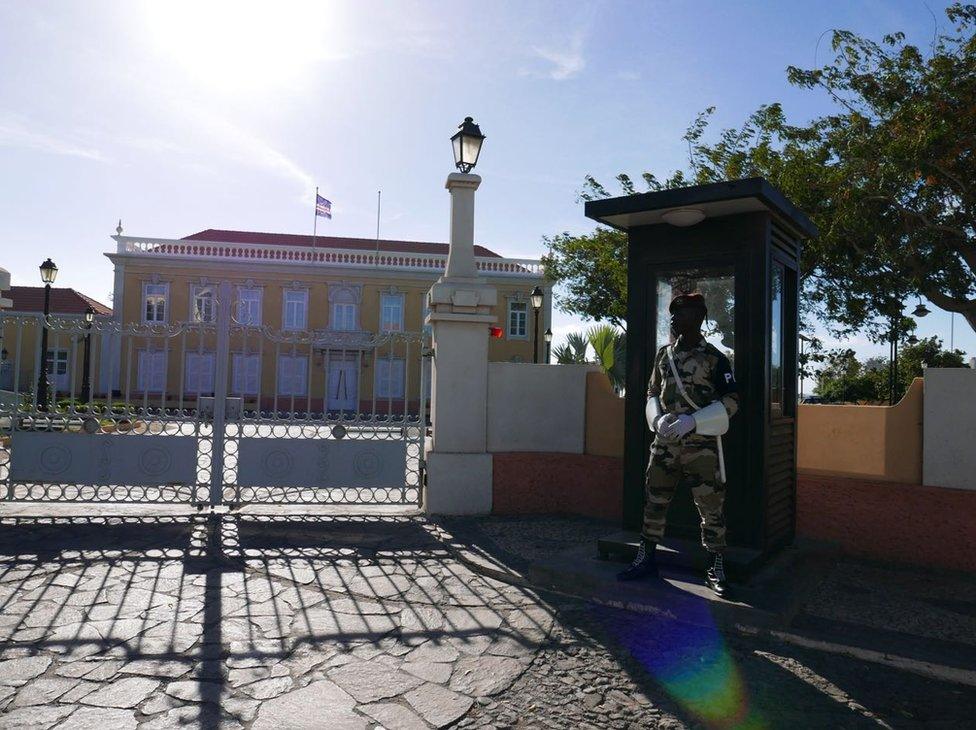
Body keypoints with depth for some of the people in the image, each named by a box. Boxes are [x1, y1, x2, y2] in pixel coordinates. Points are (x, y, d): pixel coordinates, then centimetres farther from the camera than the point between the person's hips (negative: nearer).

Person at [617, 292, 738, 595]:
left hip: (701, 444, -4)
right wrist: (659, 419, -4)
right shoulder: (664, 354, 10)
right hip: (665, 443, 5)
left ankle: (717, 569, 14)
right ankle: (646, 559, 23)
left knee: (710, 506, 1)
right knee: (654, 500, 9)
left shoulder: (713, 357, -5)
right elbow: (652, 393, 17)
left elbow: (730, 401, -6)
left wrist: (692, 422, -16)